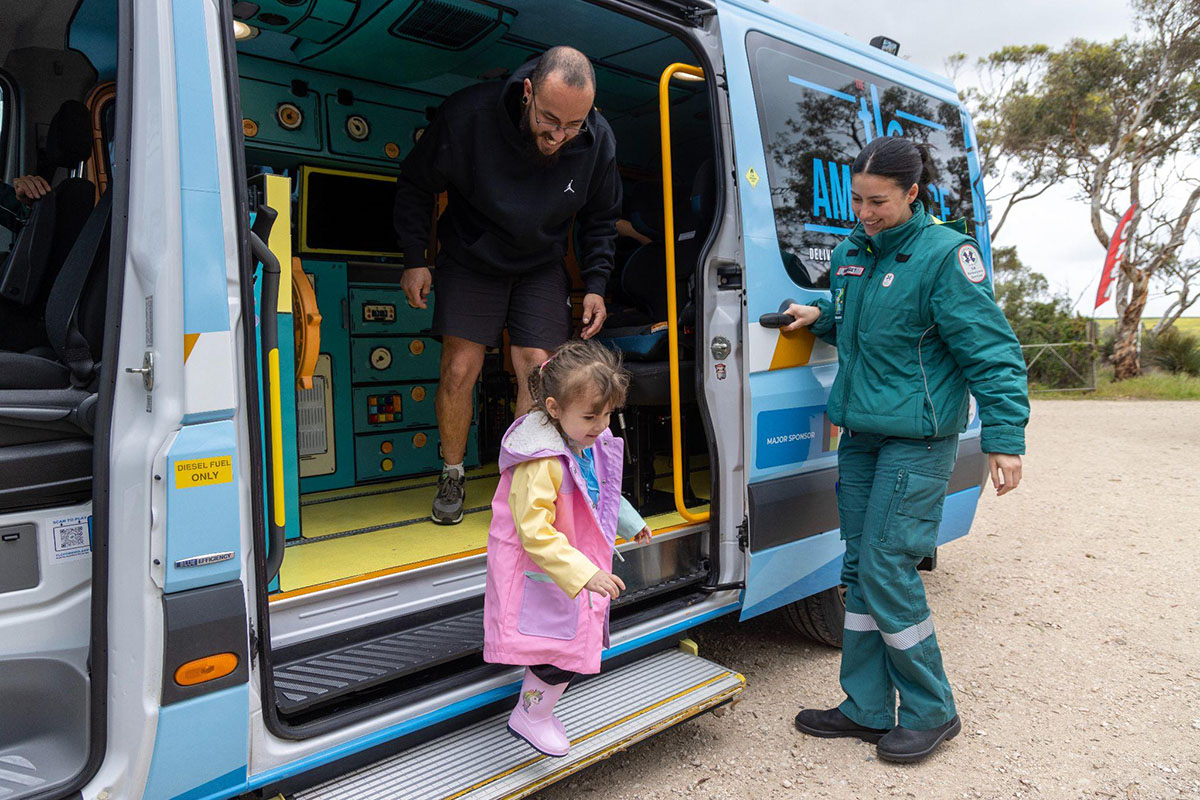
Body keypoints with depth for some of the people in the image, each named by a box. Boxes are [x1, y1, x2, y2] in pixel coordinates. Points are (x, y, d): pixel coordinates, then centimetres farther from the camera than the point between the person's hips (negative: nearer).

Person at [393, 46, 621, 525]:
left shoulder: (598, 142, -17)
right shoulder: (469, 114, -25)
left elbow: (600, 218, 3)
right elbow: (415, 184, -7)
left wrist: (596, 284, -4)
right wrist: (415, 258, -9)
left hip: (542, 268, 2)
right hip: (470, 260, -1)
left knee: (538, 374, -9)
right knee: (459, 370, -9)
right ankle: (452, 476, 14)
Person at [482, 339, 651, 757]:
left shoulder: (591, 443, -3)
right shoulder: (541, 464, -33)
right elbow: (535, 532, -34)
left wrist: (629, 522, 29)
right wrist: (584, 573, -39)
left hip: (576, 562, 9)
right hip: (540, 574, -9)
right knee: (563, 647, -4)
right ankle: (531, 715, 22)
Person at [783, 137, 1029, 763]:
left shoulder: (945, 253, -10)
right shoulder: (849, 254, 11)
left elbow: (991, 352, -11)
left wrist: (1004, 437, -15)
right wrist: (819, 315, 8)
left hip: (916, 438, -7)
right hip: (859, 432, 8)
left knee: (886, 568, -7)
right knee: (859, 568, 10)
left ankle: (931, 712, 14)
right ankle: (868, 709, 23)